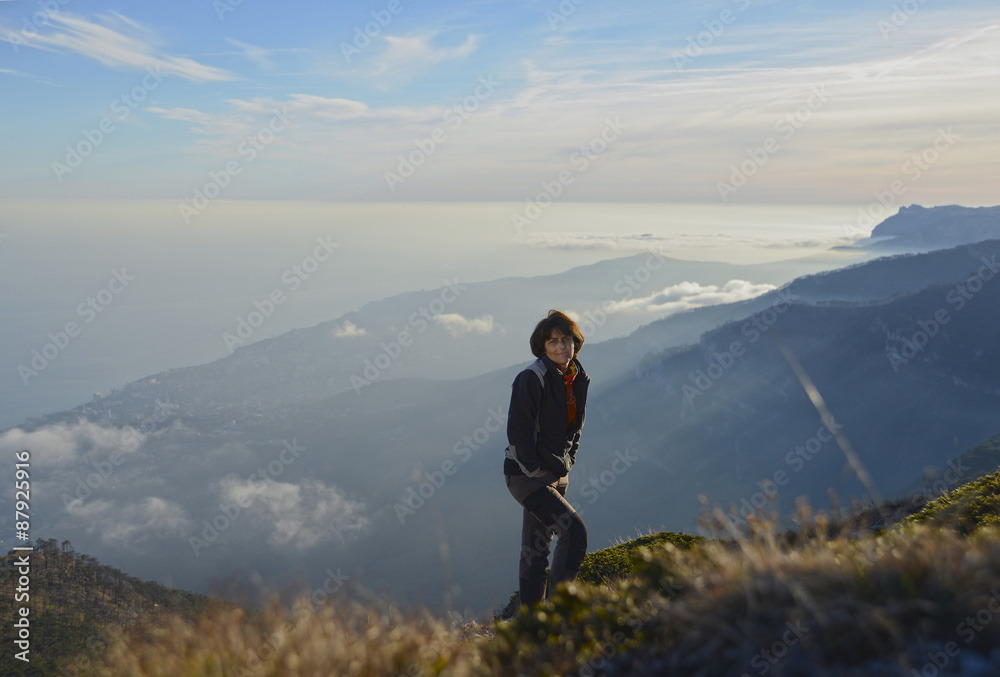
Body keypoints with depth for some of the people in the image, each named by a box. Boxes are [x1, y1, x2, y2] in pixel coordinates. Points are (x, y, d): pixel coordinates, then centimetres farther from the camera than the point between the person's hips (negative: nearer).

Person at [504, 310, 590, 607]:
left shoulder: (580, 379, 6)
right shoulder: (532, 378, -17)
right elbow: (518, 429, -19)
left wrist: (567, 462, 10)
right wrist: (535, 469, -15)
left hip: (557, 475, 7)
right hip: (527, 475, -7)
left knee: (537, 550, 12)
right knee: (574, 530, -18)